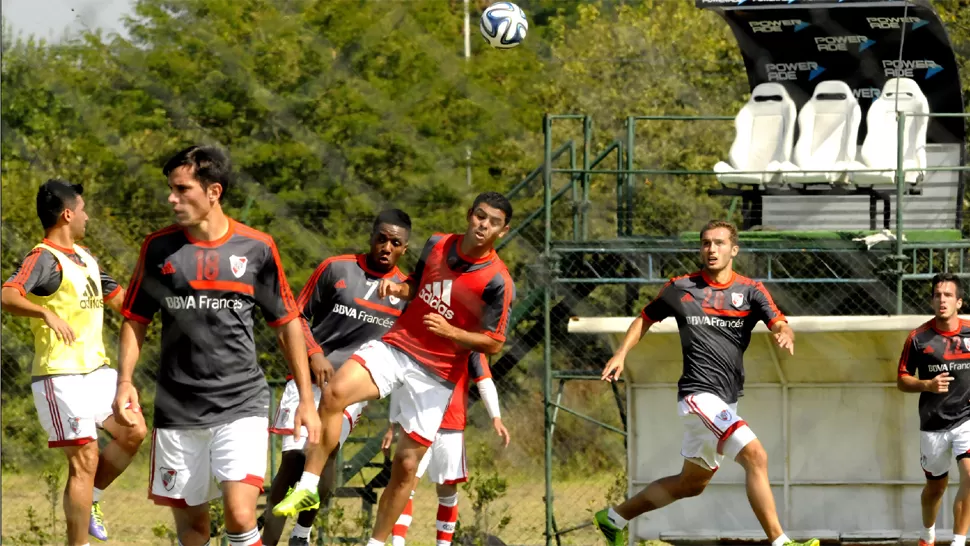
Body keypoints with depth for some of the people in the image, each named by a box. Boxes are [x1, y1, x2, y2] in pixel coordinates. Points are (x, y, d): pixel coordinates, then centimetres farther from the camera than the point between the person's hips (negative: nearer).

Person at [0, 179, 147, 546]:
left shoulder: (84, 257, 16)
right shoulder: (44, 259, -14)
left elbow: (120, 299, 28)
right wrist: (46, 313, -47)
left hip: (97, 370, 9)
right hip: (61, 376, -9)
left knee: (133, 433, 8)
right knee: (85, 459, -9)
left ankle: (87, 501, 24)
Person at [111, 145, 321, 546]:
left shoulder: (257, 249, -1)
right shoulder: (159, 248, 2)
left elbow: (288, 324, 7)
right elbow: (135, 321, 11)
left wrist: (306, 400, 7)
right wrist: (125, 382, -4)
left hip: (242, 405, -2)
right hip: (177, 408, 2)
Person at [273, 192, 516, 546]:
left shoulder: (497, 282, -10)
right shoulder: (436, 245, 5)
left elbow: (493, 344, -8)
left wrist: (449, 332, -22)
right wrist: (398, 288, 0)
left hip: (436, 374, -3)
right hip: (396, 347, 3)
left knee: (407, 463, -1)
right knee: (335, 393, -24)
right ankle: (308, 487, -18)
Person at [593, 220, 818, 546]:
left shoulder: (751, 291, 5)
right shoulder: (681, 288, 2)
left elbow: (779, 323, -10)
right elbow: (646, 319, 16)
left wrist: (785, 335, -33)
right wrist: (621, 354, 3)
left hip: (726, 402, 5)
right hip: (699, 394, -5)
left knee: (691, 484, 18)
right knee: (755, 456, -22)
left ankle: (614, 519, 34)